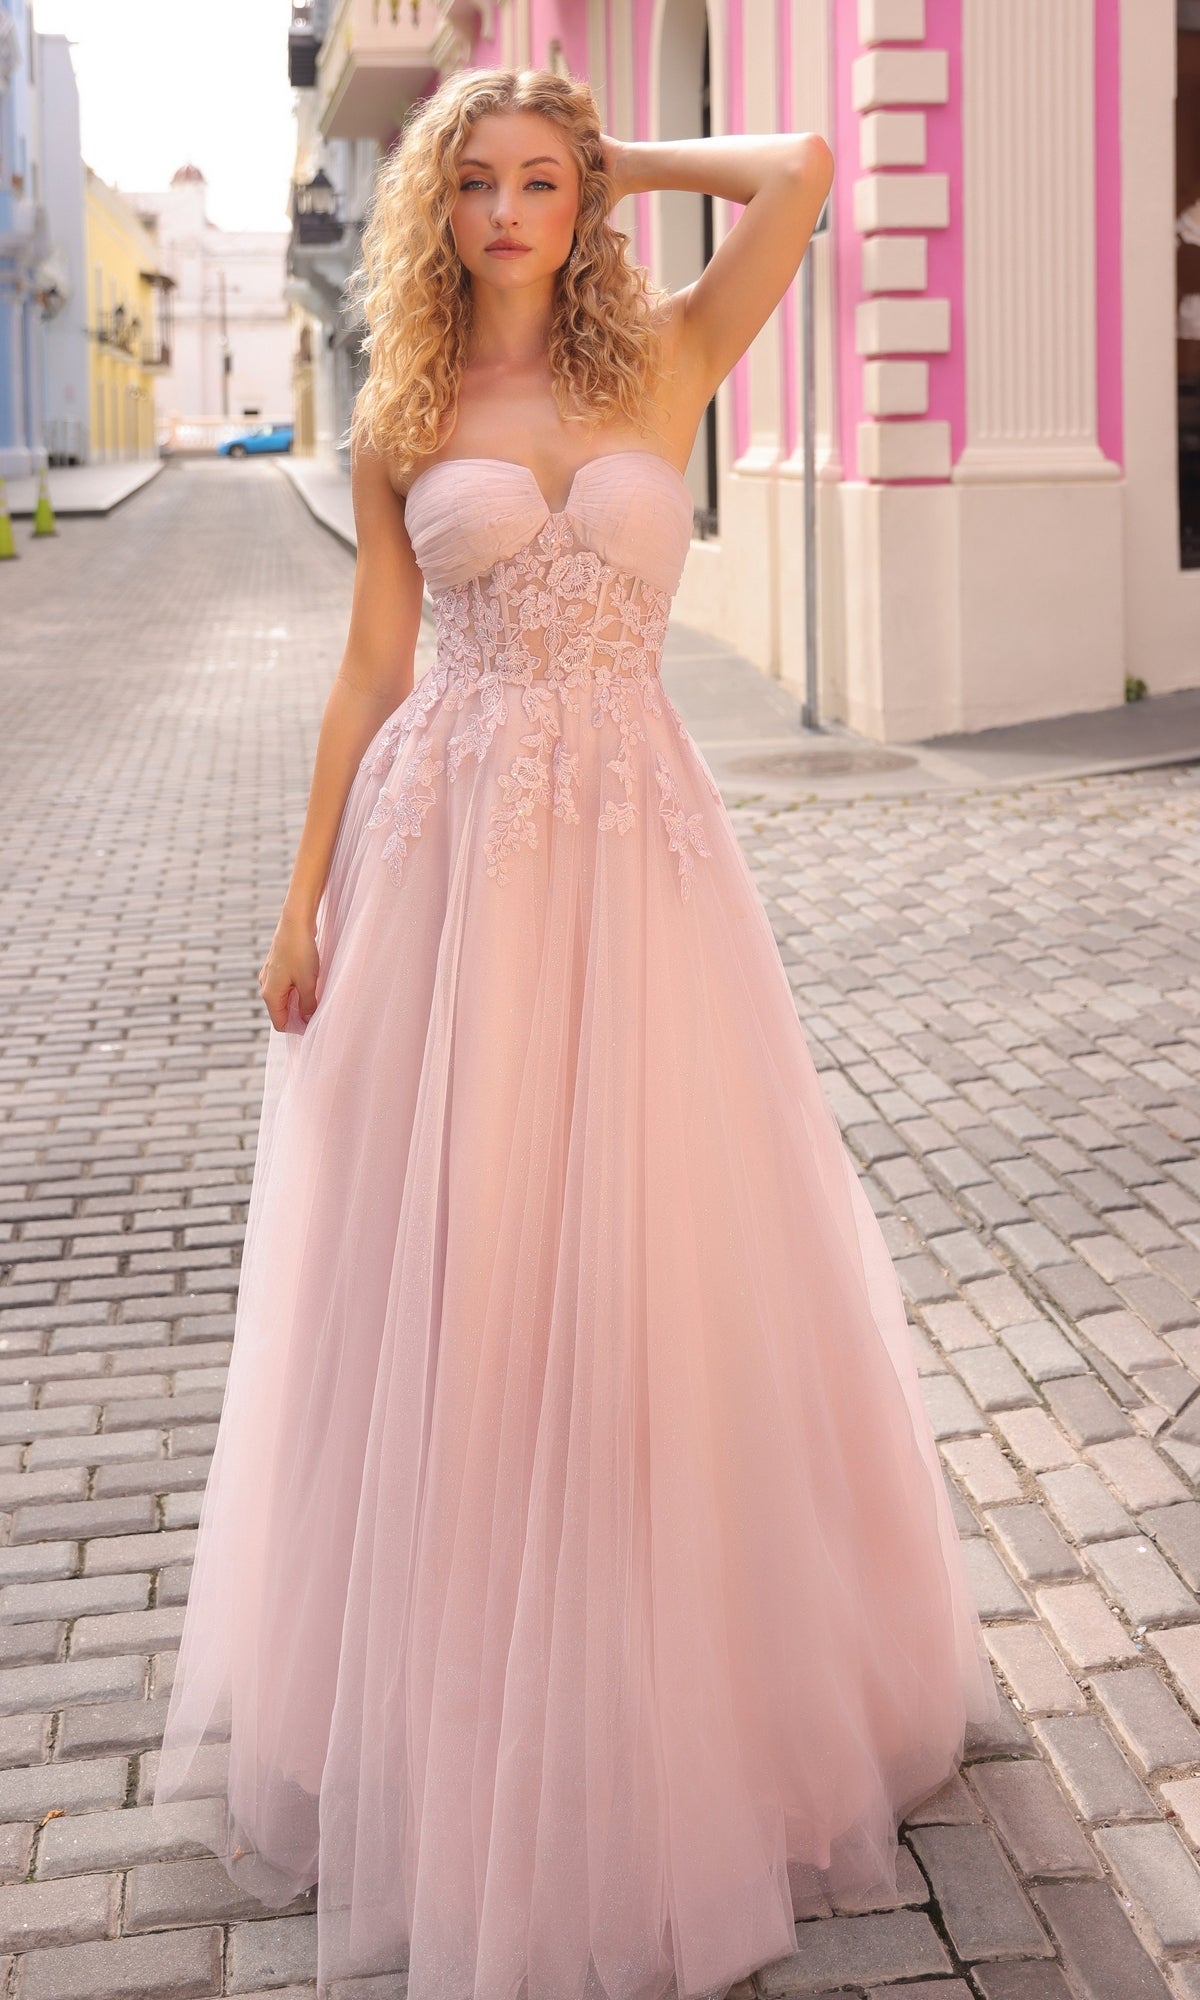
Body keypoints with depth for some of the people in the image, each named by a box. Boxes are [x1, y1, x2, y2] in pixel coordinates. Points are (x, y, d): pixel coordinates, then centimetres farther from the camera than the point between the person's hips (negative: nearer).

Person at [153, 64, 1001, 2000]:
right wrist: (306, 895, 4)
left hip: (635, 840, 0)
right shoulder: (402, 417, 7)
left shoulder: (671, 361, 5)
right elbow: (371, 665, 7)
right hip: (447, 844, 0)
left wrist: (630, 159, 8)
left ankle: (676, 1669, 25)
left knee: (653, 1245, 5)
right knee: (441, 1264, 4)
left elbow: (806, 165, -6)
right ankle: (451, 1680, 22)